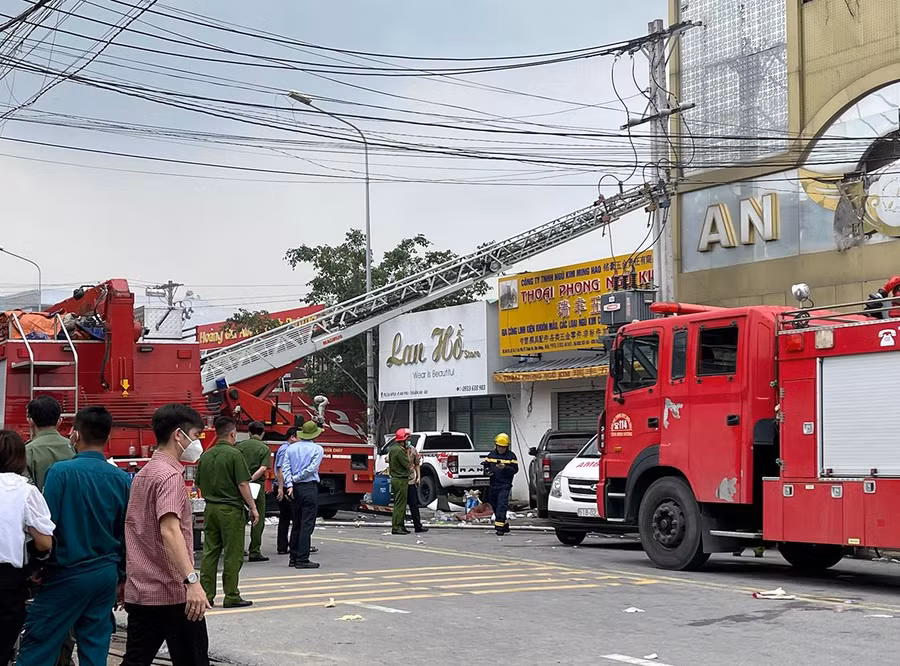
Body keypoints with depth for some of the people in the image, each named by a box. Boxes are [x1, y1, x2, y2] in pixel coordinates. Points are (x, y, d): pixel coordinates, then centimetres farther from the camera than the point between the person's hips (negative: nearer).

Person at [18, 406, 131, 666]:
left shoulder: (61, 471, -12)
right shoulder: (122, 479, 1)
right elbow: (127, 534, 7)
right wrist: (122, 578, 16)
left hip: (66, 574, -4)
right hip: (106, 574, 5)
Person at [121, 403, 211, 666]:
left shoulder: (143, 474, 14)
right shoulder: (170, 475, -14)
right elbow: (170, 531, -27)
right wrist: (192, 580, -35)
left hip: (140, 591, 8)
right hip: (174, 592, -8)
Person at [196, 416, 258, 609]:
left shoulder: (205, 455, 7)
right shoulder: (234, 454, -12)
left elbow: (200, 485, 13)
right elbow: (243, 484, -15)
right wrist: (253, 508, -9)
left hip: (210, 508, 6)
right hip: (231, 509, -6)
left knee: (210, 552, 9)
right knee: (233, 555, 0)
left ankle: (205, 594, 10)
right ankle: (231, 597, 2)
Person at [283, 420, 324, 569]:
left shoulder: (291, 448, 11)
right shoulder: (317, 449, -3)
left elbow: (285, 468, 1)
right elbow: (312, 468, -14)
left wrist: (289, 485, -6)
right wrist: (296, 478, -6)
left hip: (295, 489, 6)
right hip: (309, 488, -6)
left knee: (296, 524, 14)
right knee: (307, 524, -4)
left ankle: (293, 558, 16)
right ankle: (302, 559, -7)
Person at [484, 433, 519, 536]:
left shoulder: (511, 456, 0)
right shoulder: (491, 455, 11)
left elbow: (515, 469, -6)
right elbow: (486, 465, 17)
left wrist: (504, 468, -22)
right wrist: (487, 471, -5)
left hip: (505, 486, -5)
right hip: (493, 485, 5)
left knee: (501, 505, -16)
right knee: (494, 506, 12)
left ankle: (499, 526, -18)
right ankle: (505, 525, 27)